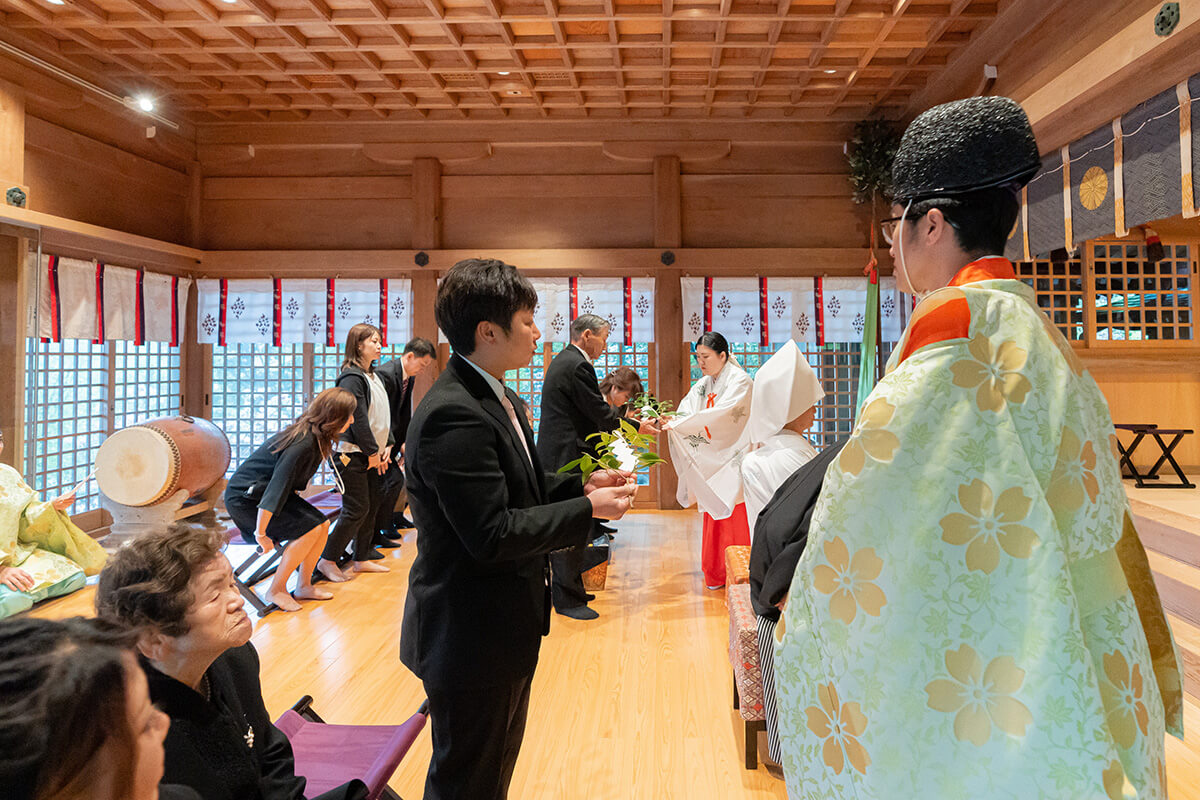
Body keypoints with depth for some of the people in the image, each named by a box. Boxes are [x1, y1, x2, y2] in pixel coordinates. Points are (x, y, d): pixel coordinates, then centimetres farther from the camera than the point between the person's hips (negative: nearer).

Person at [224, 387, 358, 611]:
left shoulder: (315, 436, -1)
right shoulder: (302, 444, -31)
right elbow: (276, 488, -30)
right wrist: (260, 534, -26)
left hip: (262, 491, 9)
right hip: (244, 497, -9)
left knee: (322, 524, 0)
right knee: (310, 529, -18)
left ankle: (304, 586, 11)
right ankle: (276, 591, -5)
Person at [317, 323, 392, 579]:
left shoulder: (375, 376, 15)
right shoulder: (351, 378, -13)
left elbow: (384, 415, 16)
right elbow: (358, 419, -17)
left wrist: (387, 446, 6)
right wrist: (373, 452, -14)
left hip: (372, 455, 9)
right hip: (352, 455, -9)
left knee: (372, 506, 11)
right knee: (357, 509, -7)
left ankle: (361, 559, 22)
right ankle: (328, 560, 6)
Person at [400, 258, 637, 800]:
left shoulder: (499, 399, 6)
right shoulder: (454, 415, -28)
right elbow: (491, 535, -29)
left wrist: (582, 486, -2)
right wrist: (587, 510, -21)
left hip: (504, 627, 10)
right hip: (470, 638, -10)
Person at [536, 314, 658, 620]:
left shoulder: (563, 360, 16)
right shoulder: (577, 366, -17)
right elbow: (600, 414, -17)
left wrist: (619, 417, 12)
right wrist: (637, 427, -5)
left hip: (558, 457, 11)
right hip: (569, 457, -11)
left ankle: (568, 587, 28)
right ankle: (567, 599, 7)